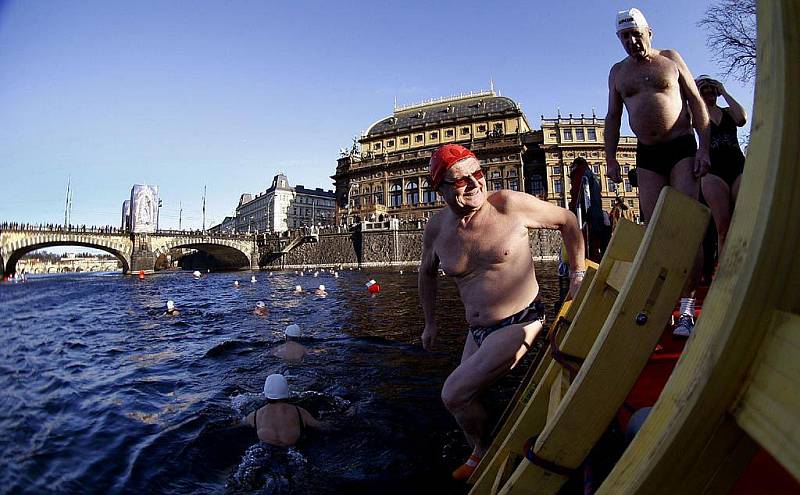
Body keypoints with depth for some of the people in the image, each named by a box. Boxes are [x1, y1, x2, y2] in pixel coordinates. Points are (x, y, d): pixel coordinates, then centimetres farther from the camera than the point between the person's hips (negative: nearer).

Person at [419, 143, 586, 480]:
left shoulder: (509, 205, -17)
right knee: (468, 397, 18)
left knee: (454, 395, -10)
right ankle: (480, 455, 48)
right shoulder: (436, 229, -3)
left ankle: (485, 453, 21)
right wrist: (430, 323, 19)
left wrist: (578, 276, -2)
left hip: (519, 323, -6)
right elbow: (427, 273, 15)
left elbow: (567, 220, -2)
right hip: (477, 331, 6)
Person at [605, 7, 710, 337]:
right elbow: (613, 118, 15)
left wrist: (704, 147, -7)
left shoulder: (671, 59, 8)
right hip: (647, 155, 2)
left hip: (682, 147, -2)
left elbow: (696, 102, 5)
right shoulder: (617, 72, 14)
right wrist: (610, 158, 3)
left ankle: (687, 309, -9)